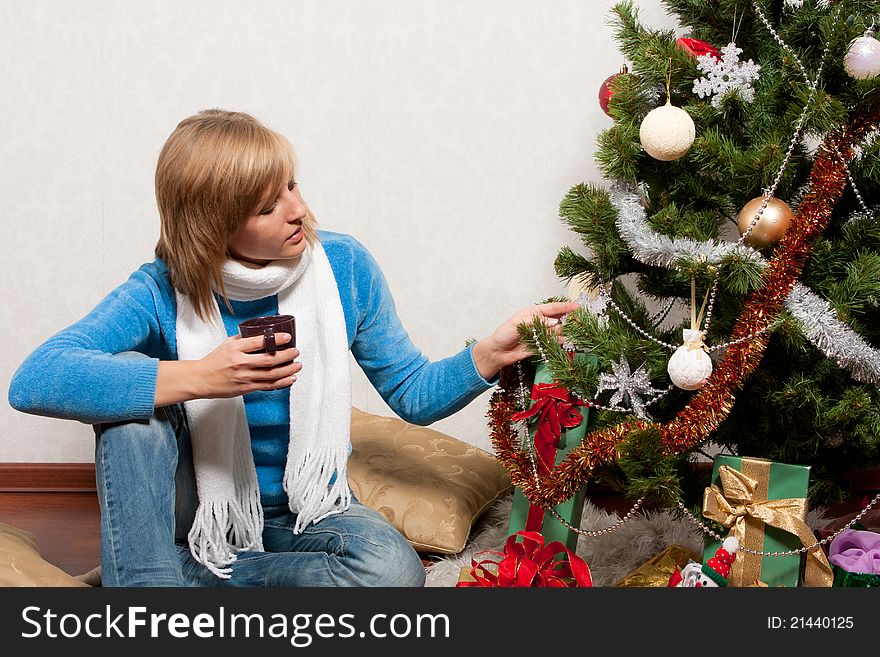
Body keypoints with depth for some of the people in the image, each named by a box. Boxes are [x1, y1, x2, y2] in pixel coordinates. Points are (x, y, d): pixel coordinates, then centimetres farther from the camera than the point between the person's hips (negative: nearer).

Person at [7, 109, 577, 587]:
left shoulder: (343, 266, -10)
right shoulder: (166, 292, -18)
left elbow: (412, 394, -1)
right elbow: (33, 382, -32)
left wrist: (494, 352, -20)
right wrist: (198, 377, -38)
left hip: (305, 514, 2)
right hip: (201, 515, -2)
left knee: (394, 570, -32)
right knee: (132, 385, -27)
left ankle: (187, 575, -15)